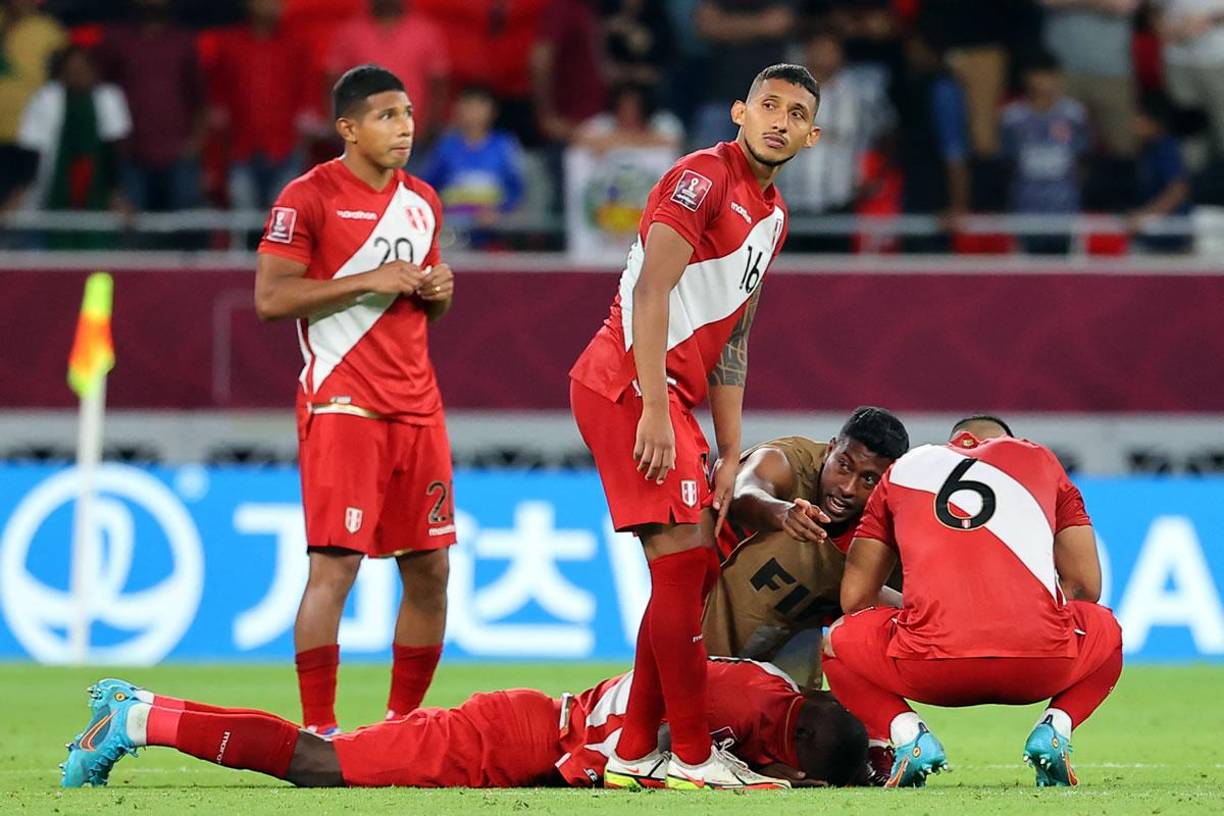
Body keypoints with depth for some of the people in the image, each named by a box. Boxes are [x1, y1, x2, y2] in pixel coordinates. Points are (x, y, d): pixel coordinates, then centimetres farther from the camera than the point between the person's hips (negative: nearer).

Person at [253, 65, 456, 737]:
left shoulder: (421, 201, 15)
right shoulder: (309, 197, -6)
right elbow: (270, 299, -12)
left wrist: (438, 291, 3)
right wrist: (368, 281, -16)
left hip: (416, 405, 7)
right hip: (342, 405, -7)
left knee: (430, 572, 6)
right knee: (335, 565, -12)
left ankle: (402, 725, 16)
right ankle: (318, 731, -9)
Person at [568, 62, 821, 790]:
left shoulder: (773, 215, 19)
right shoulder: (703, 178, -10)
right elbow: (651, 293, -19)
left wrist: (730, 451, 16)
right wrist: (655, 409, -25)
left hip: (671, 396, 10)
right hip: (631, 385, -10)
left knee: (694, 570, 11)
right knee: (683, 561, -12)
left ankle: (634, 754, 15)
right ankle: (693, 757, -9)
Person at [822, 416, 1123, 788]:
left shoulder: (903, 470, 24)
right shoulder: (1040, 460, 24)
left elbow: (854, 597, 21)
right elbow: (1086, 586, 20)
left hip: (933, 671, 0)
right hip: (1041, 666, 1)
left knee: (840, 642, 30)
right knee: (1106, 632, 35)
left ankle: (907, 733, 2)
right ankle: (1055, 728, 6)